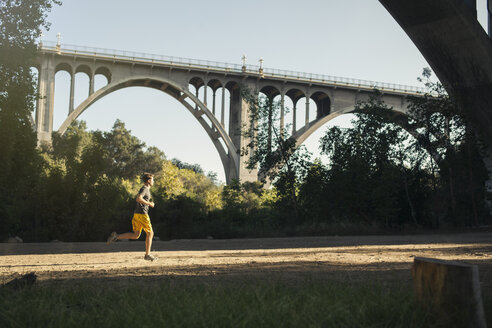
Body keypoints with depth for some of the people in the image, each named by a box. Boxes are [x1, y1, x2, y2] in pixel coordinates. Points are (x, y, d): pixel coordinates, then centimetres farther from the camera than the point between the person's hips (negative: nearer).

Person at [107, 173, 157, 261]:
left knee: (135, 235, 9)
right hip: (142, 214, -9)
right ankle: (147, 255, 2)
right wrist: (149, 203, -18)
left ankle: (116, 236, -2)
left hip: (137, 214, 9)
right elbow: (138, 198, -27)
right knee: (150, 233, 0)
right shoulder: (144, 188, -11)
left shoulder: (146, 189, 19)